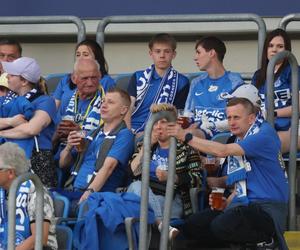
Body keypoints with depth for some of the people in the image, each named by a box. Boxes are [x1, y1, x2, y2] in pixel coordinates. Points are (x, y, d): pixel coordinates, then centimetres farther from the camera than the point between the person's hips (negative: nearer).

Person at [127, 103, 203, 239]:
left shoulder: (185, 148, 14)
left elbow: (197, 179, 1)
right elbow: (132, 172, 12)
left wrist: (170, 177, -12)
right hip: (145, 197, 4)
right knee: (136, 186, -34)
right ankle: (161, 224, -53)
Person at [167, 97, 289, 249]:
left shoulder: (265, 135, -10)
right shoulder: (237, 143, 19)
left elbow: (222, 151, -19)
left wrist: (186, 137, -14)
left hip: (266, 207, -8)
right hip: (242, 205, 8)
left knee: (221, 225, -34)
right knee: (191, 226, -8)